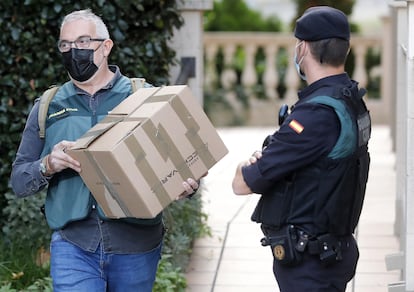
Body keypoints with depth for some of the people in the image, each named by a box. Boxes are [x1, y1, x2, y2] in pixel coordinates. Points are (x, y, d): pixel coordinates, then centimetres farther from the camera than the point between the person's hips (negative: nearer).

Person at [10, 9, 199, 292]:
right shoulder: (48, 108, 9)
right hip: (73, 245, 1)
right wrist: (47, 166, -13)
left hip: (136, 246, -1)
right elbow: (19, 181, 9)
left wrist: (186, 184, -19)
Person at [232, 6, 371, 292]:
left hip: (310, 264, -9)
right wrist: (264, 160, -6)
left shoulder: (318, 113, -25)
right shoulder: (350, 102, 6)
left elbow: (243, 183, -21)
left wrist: (247, 167, 3)